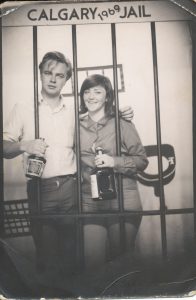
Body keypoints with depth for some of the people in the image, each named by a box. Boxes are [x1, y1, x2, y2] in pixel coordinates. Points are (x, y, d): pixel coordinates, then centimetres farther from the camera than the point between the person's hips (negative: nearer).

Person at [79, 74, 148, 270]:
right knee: (93, 260, -3)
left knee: (121, 258, 6)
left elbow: (142, 160, 2)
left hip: (123, 201, -2)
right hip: (89, 202, 2)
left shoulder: (122, 125, 3)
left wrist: (115, 162, -11)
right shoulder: (77, 126, 10)